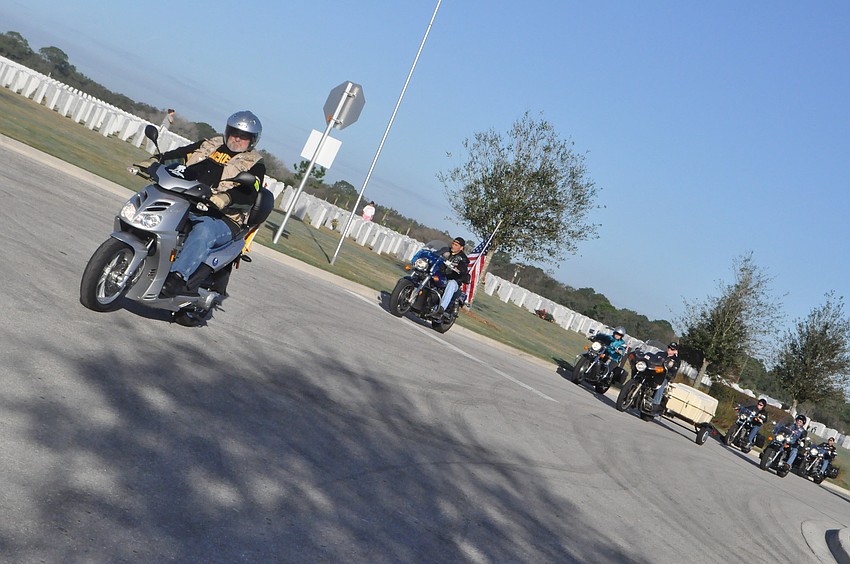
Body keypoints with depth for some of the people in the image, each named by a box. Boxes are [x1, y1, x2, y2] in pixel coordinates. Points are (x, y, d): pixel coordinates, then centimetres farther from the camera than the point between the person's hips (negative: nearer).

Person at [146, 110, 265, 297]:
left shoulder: (255, 164, 3)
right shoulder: (210, 145, 20)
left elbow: (249, 193, -15)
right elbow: (178, 154, 15)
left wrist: (226, 198, -34)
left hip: (222, 219, -6)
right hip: (182, 203, 6)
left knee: (204, 231, -37)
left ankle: (177, 277, -45)